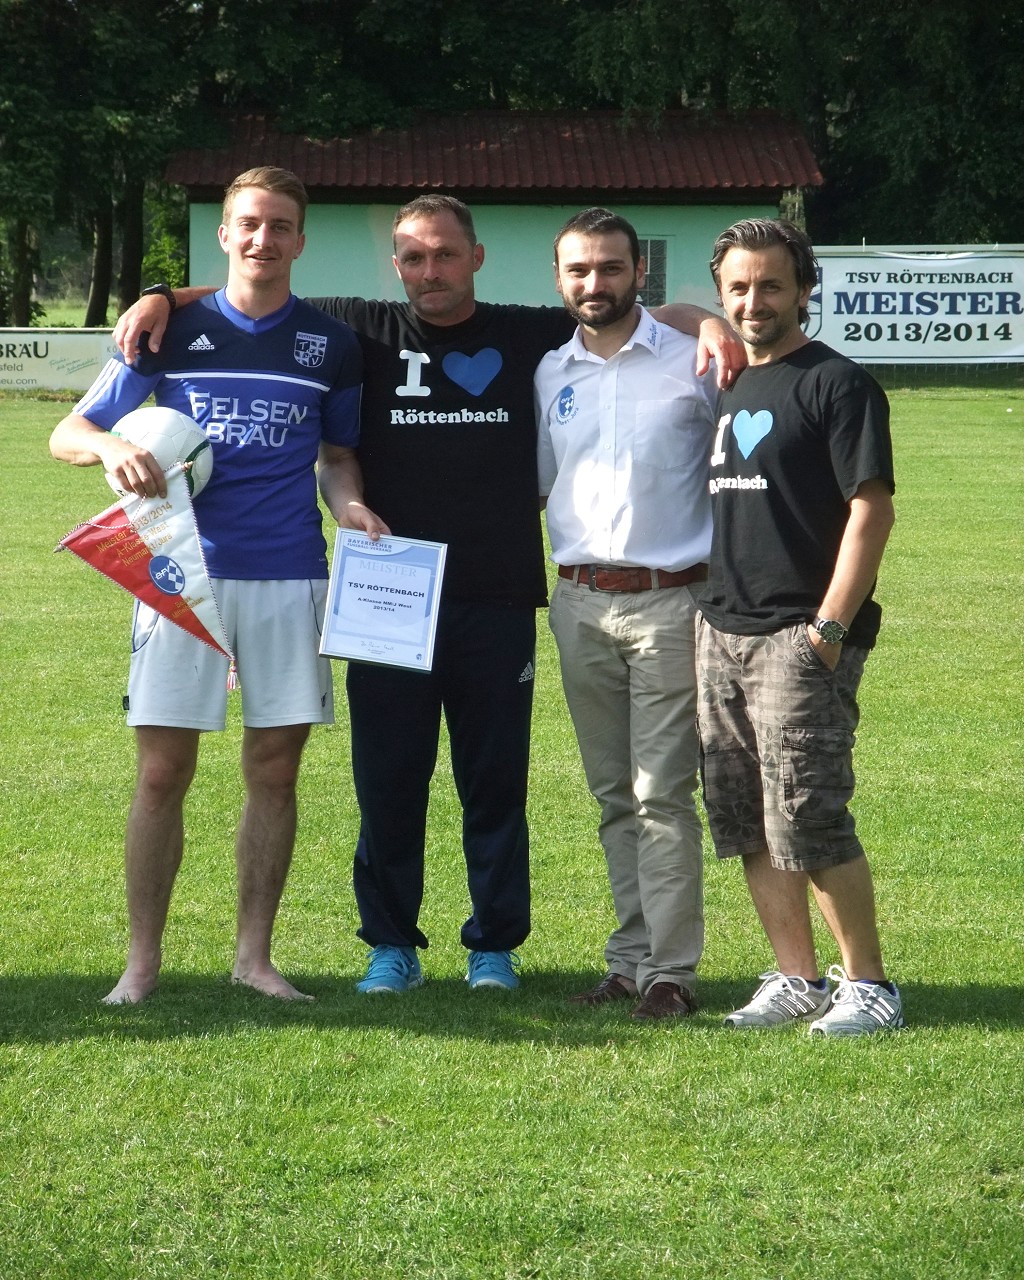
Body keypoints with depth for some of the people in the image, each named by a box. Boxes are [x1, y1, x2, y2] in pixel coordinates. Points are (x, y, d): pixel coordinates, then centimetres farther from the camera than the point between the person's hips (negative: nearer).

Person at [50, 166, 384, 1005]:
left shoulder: (330, 345, 8)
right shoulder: (173, 332, 4)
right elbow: (69, 434, 5)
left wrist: (348, 502, -5)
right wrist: (112, 449, -18)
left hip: (289, 579, 2)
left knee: (275, 771, 4)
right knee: (163, 771, -3)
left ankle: (255, 955, 14)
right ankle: (143, 960, 6)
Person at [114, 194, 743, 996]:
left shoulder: (532, 336, 8)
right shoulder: (365, 332, 7)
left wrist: (708, 326, -6)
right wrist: (162, 298, -2)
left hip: (498, 600, 0)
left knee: (496, 779, 5)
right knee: (387, 779, 4)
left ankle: (496, 945, 15)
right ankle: (392, 944, 14)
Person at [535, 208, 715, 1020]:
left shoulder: (692, 363, 0)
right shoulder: (546, 375, 12)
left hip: (670, 599, -4)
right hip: (580, 603, 4)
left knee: (662, 793, -8)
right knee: (614, 795, 9)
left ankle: (671, 969, -6)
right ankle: (630, 959, 14)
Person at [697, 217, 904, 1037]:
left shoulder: (836, 384, -6)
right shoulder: (722, 389, 16)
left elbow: (872, 509, -12)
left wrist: (830, 626, -18)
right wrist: (705, 610, 14)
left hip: (800, 637, -8)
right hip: (720, 631, 8)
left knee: (809, 822, -10)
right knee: (744, 823, 8)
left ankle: (868, 984, 1)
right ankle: (797, 980, 16)